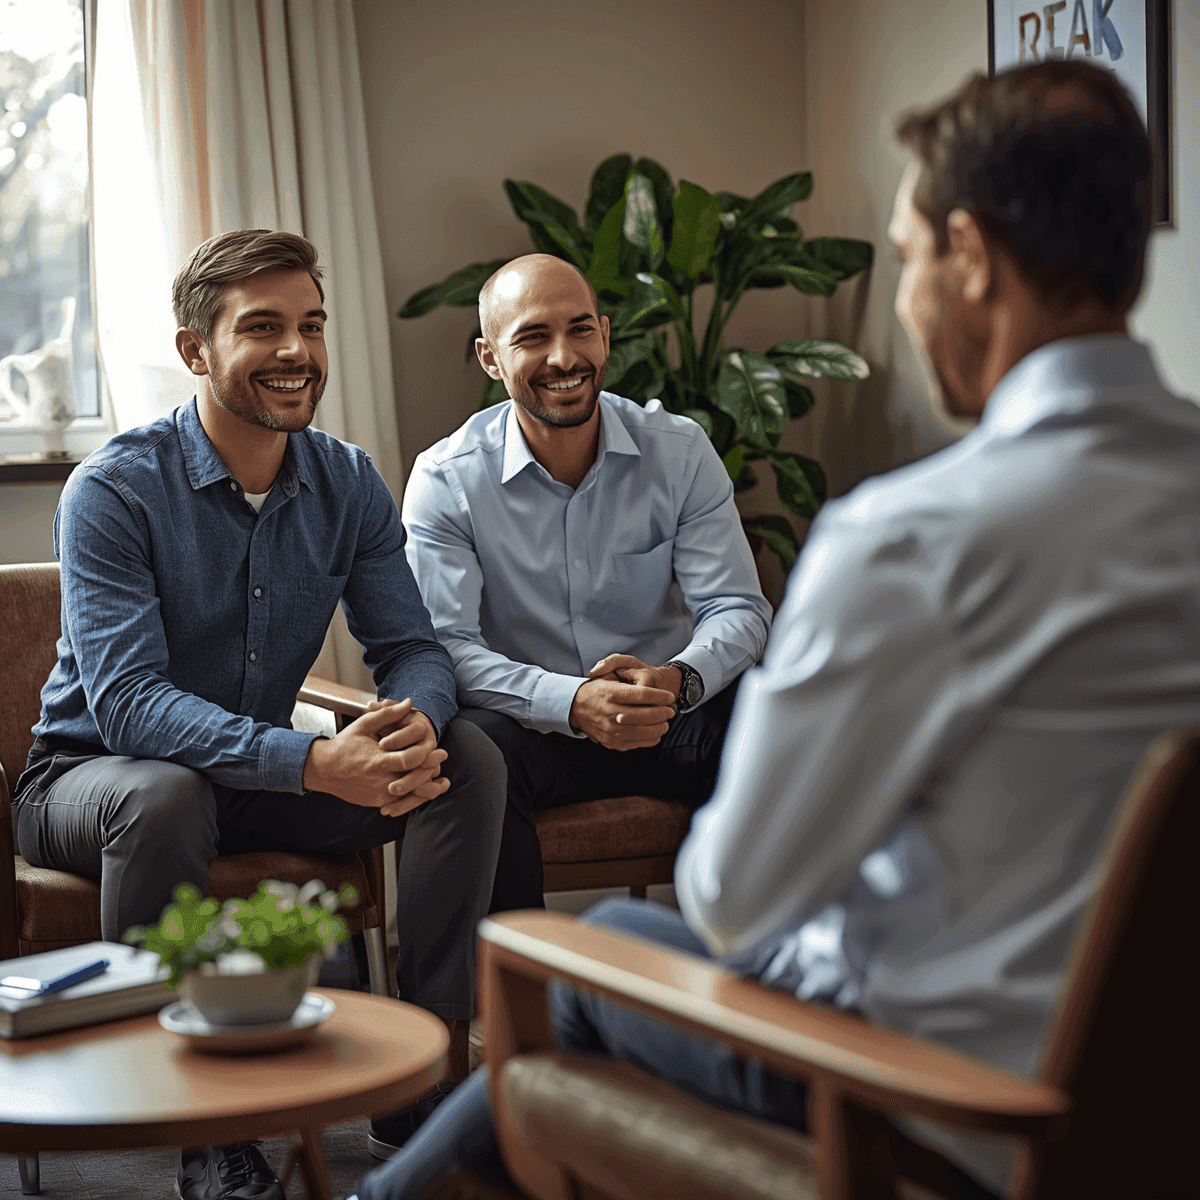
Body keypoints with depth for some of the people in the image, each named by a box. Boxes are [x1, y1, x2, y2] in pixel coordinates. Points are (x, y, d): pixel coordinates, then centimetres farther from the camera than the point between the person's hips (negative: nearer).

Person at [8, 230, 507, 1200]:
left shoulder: (348, 486, -2)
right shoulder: (116, 490, -20)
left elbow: (411, 646, -3)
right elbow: (127, 703, -29)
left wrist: (416, 723, -30)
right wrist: (313, 762, -43)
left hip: (261, 776, 5)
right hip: (93, 774, -5)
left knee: (467, 756, -14)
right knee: (163, 795, -39)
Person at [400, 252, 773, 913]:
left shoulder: (680, 451, 1)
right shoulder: (445, 480, -5)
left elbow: (736, 608, -3)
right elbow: (444, 644, -14)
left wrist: (679, 679, -28)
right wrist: (573, 703, -32)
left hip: (670, 713, 2)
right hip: (538, 727, -2)